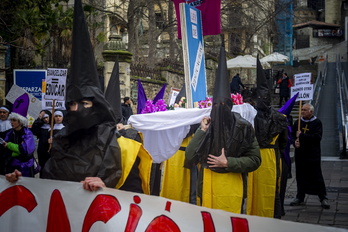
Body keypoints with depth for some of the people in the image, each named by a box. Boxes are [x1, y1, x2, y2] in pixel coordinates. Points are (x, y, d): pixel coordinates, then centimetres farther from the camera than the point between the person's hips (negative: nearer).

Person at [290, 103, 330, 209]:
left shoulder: (317, 123, -5)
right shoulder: (297, 122, 10)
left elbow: (318, 137, -17)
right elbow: (293, 135, 15)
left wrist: (302, 135, -16)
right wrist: (295, 142, -8)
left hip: (313, 155, -4)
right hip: (300, 154, 4)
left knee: (317, 176, -2)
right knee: (300, 176, 9)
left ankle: (323, 198, 6)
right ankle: (300, 197, 20)